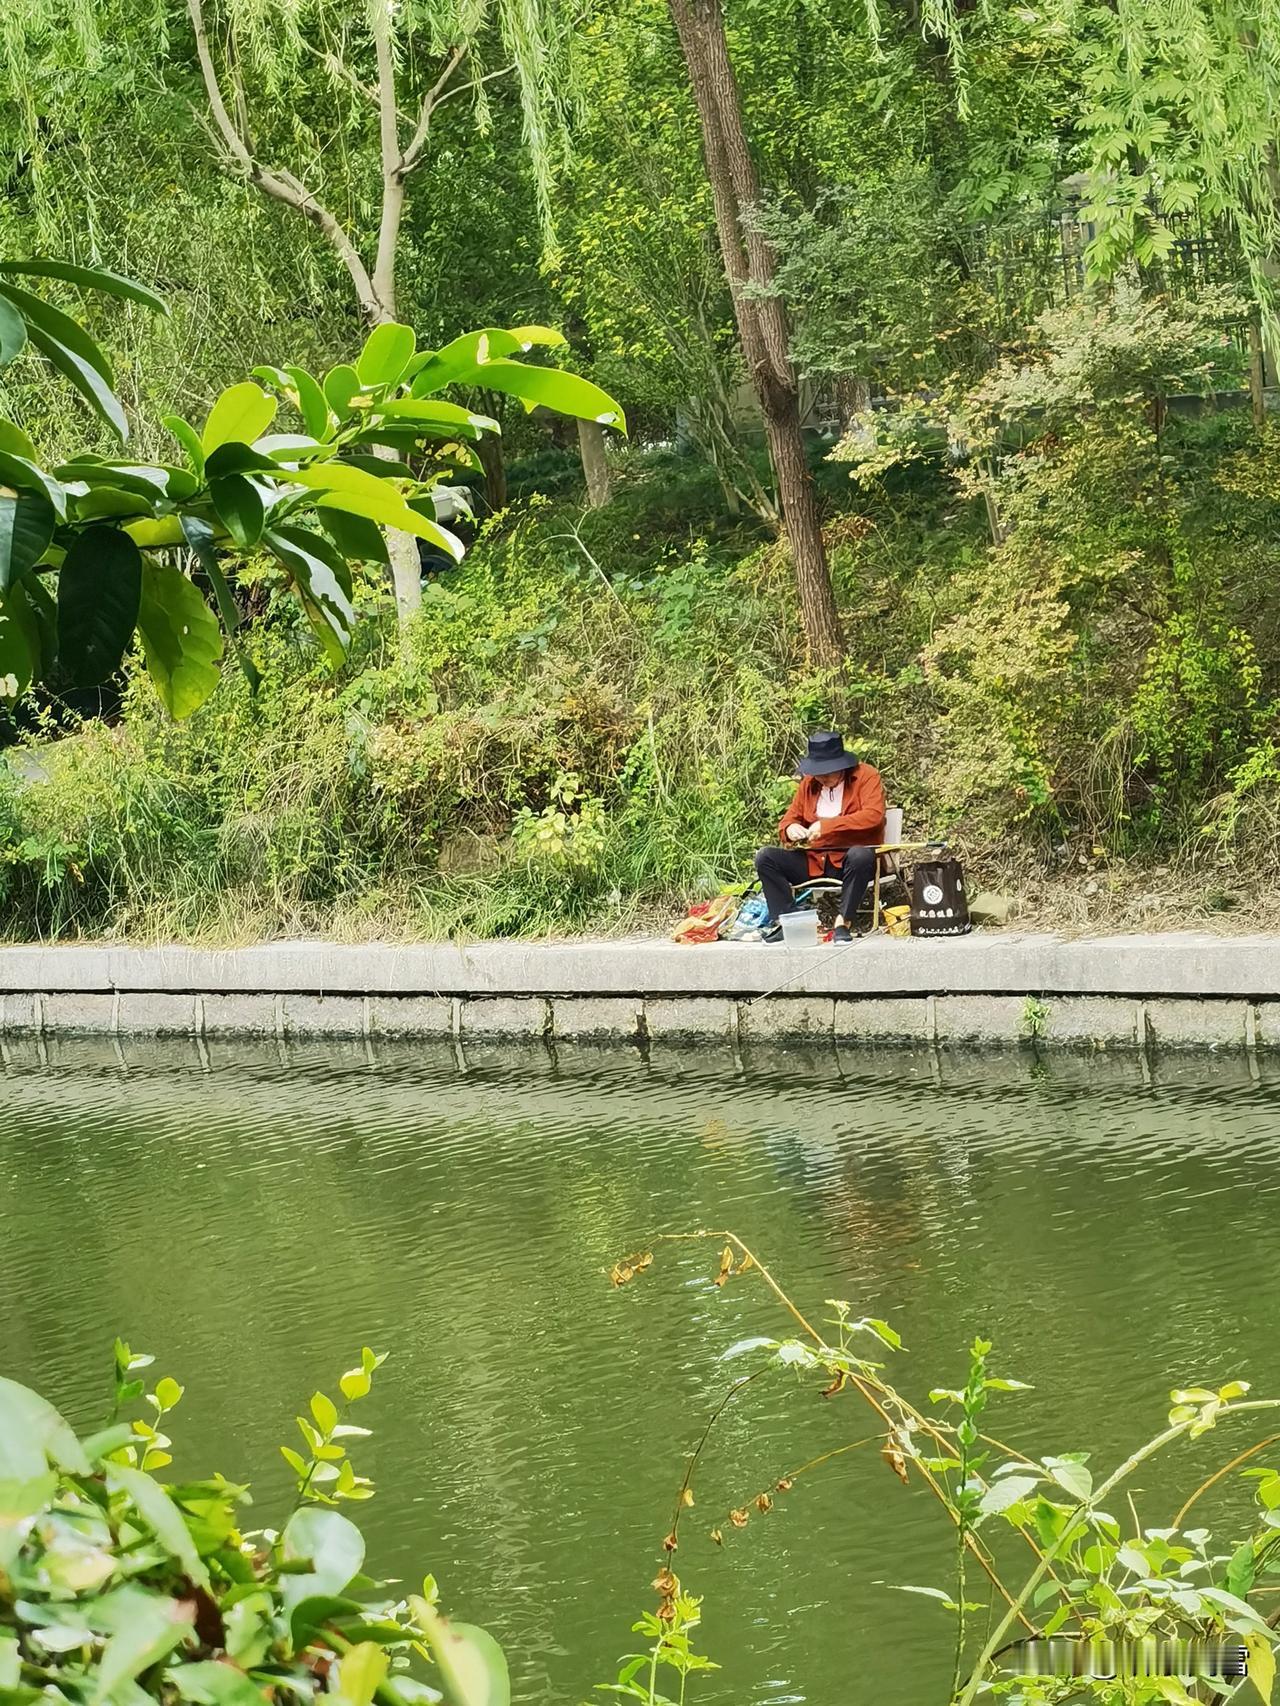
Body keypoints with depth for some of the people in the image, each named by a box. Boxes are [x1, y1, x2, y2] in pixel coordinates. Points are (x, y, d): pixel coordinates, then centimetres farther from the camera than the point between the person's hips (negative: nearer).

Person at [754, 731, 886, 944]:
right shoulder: (808, 783, 10)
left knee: (861, 855, -40)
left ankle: (843, 922, -29)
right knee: (765, 857, -13)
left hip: (850, 861, -5)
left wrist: (827, 826, -26)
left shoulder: (866, 776, -5)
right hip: (813, 861, 5)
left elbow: (873, 816, -20)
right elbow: (790, 817, 16)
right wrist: (790, 829, -12)